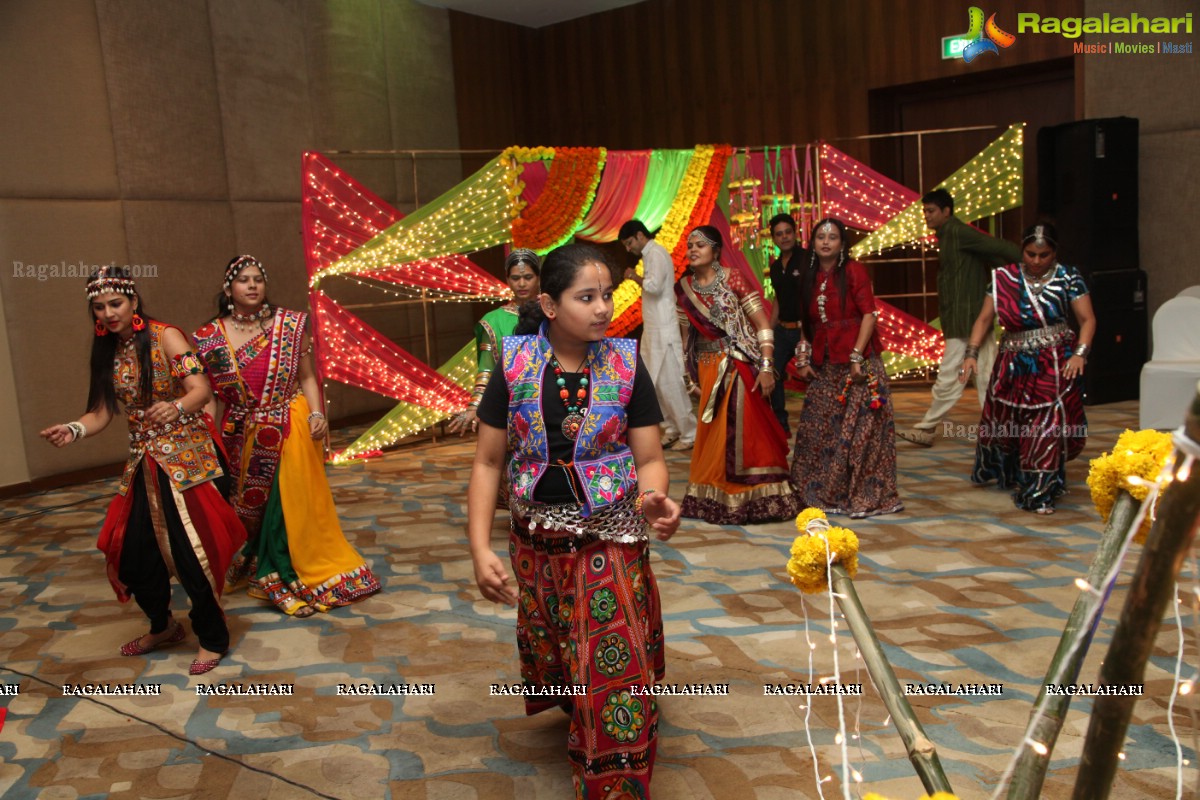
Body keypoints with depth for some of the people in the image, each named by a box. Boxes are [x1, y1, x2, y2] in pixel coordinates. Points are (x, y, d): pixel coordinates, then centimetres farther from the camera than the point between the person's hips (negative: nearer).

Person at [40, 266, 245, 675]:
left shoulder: (165, 337, -10)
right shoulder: (106, 353, 8)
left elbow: (200, 388, -18)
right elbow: (102, 412, 5)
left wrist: (176, 407, -39)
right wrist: (73, 429, -15)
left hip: (186, 457, -6)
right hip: (144, 463, 7)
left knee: (191, 552, -9)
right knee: (134, 550, 8)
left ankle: (212, 639, 9)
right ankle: (163, 627, 33)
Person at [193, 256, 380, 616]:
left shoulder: (291, 325, -1)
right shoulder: (211, 337, 0)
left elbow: (306, 377, 1)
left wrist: (316, 413, -12)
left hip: (291, 430, -1)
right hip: (243, 438, 1)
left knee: (297, 505, 3)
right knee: (250, 507, 11)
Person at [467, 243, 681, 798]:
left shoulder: (625, 365, -8)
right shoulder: (514, 365, -8)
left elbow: (649, 458, -6)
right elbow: (488, 463, -4)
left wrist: (654, 499, -29)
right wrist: (480, 549, -14)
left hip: (612, 542, -1)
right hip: (537, 544, 2)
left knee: (616, 675, -3)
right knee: (555, 667, 18)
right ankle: (579, 724, 49)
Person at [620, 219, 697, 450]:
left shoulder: (656, 253, -12)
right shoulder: (650, 255, 17)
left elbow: (654, 285, -24)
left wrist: (635, 277, -10)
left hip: (663, 331, -10)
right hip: (653, 329, 10)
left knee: (671, 383, -6)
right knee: (655, 382, 12)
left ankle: (690, 434, 2)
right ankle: (671, 429, 21)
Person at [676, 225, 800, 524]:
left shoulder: (733, 279, -7)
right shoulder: (684, 288, 5)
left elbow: (763, 324, -8)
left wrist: (766, 367, -14)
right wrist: (692, 373, 12)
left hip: (741, 368, -4)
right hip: (709, 370, 4)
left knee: (744, 432, -3)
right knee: (713, 435, 7)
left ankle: (755, 499, 10)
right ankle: (713, 500, 19)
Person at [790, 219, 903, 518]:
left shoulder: (853, 271, -4)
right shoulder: (810, 278, 13)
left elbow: (869, 314, -11)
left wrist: (857, 357, -17)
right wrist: (804, 359, 8)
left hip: (857, 362, -6)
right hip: (824, 367, 6)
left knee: (859, 429, -4)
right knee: (818, 431, 7)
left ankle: (865, 496, 6)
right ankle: (822, 492, 21)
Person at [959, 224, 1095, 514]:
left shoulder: (1068, 278, 0)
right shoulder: (1004, 278, 3)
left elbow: (1087, 319, -2)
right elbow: (984, 318, 2)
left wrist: (1080, 353, -17)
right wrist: (972, 353, -9)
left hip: (1056, 365, -2)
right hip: (1014, 364, 2)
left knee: (1049, 425, -6)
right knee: (1004, 421, 11)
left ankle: (1039, 493, 5)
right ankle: (1007, 473, 40)